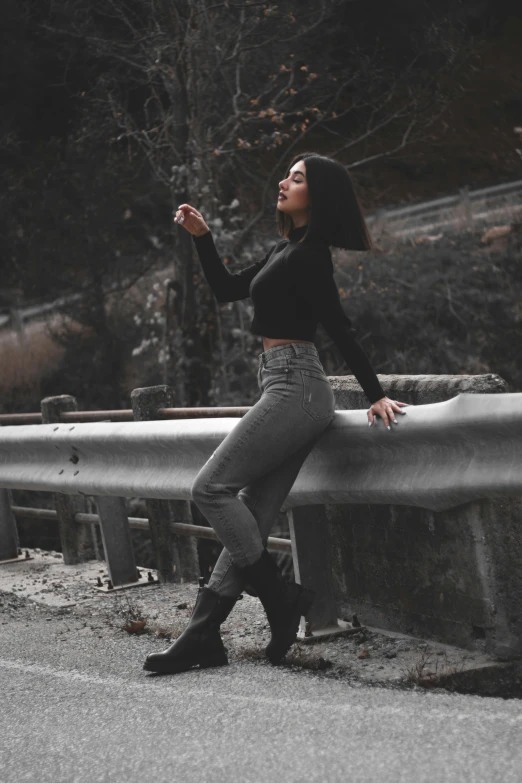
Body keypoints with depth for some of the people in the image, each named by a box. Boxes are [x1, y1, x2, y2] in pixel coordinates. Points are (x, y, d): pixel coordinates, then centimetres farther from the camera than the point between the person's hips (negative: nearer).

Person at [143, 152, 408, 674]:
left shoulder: (309, 255, -9)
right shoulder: (285, 252, 20)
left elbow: (338, 328, -12)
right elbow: (226, 290, 26)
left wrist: (375, 395, -13)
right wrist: (201, 237, 15)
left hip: (293, 386, -10)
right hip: (289, 386, 10)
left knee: (211, 488, -11)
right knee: (250, 517, 3)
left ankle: (280, 596, -7)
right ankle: (202, 636, 2)